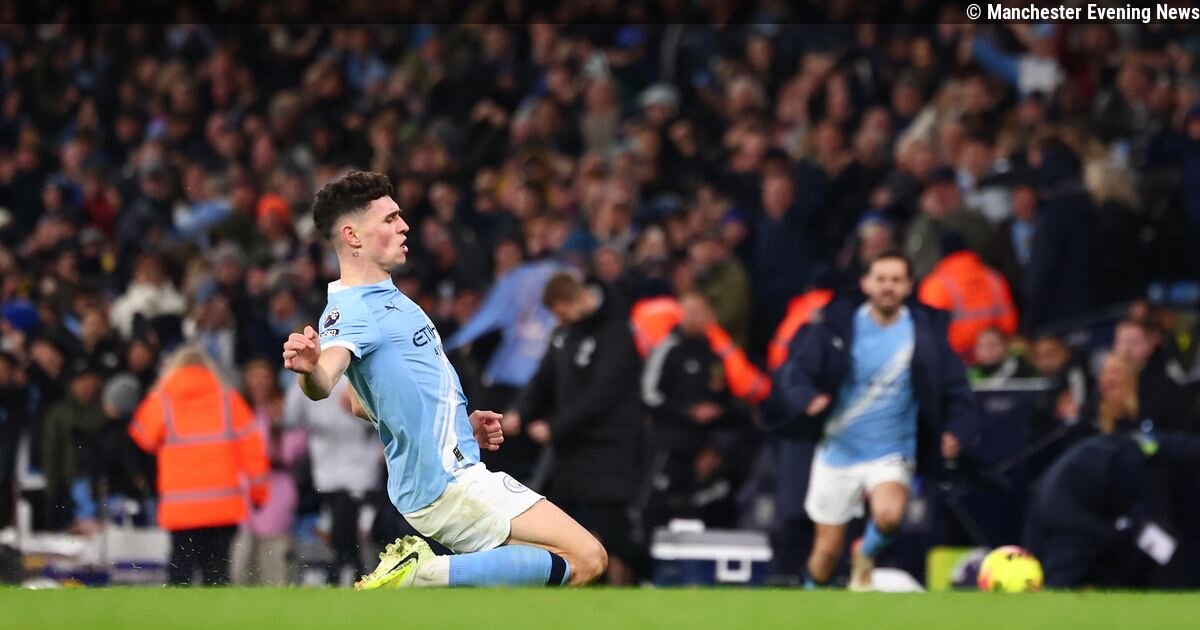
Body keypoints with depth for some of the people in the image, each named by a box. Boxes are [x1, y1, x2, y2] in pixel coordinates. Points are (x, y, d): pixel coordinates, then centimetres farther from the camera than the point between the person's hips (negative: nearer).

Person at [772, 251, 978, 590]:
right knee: (828, 550, 6)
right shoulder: (837, 324, -7)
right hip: (839, 451, 1)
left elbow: (955, 389, -1)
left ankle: (866, 555, 6)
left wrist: (956, 431, -20)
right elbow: (794, 371, -11)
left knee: (889, 515, -30)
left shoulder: (926, 330, -5)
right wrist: (807, 398, -34)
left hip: (892, 453, -1)